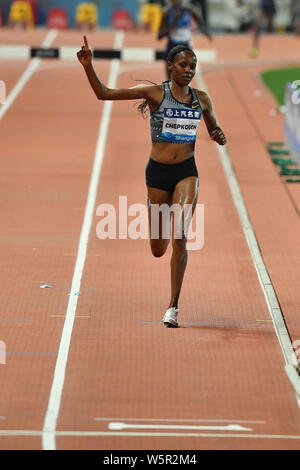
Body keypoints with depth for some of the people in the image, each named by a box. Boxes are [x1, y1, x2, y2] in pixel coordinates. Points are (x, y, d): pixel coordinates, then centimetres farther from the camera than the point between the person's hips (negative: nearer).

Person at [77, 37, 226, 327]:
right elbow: (104, 94, -10)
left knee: (179, 236, -18)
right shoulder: (155, 93, -5)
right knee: (158, 249, 6)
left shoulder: (201, 99, 4)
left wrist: (219, 137, -3)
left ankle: (173, 307, -10)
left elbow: (214, 129, 21)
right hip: (158, 172, -1)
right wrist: (88, 67, -24)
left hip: (186, 173, 1)